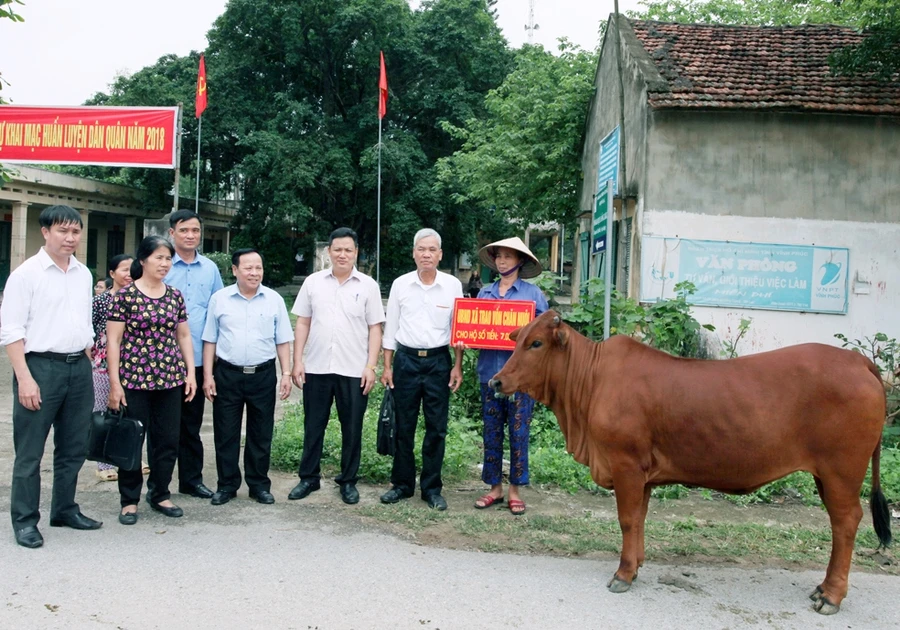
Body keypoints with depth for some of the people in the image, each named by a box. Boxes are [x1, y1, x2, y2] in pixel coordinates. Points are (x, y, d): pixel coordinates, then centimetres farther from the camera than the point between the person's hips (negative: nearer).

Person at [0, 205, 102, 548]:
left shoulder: (84, 274, 11)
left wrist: (86, 366, 12)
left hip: (79, 368, 6)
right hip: (40, 365, -6)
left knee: (73, 448, 14)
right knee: (29, 451, 2)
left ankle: (65, 509, 27)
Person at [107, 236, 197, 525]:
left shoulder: (175, 295, 9)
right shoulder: (125, 295, -4)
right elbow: (113, 340, -5)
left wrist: (191, 372, 6)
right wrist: (115, 383, -9)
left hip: (170, 380, 4)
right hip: (134, 380, -4)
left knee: (168, 441, 8)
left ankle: (160, 494, 23)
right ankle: (129, 500, 17)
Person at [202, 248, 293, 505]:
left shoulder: (274, 300, 3)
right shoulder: (219, 299, 2)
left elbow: (283, 341, 6)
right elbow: (210, 340, 5)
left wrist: (286, 373, -1)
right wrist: (208, 375, 0)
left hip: (263, 375, 0)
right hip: (227, 374, 0)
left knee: (261, 434, 8)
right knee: (225, 433, 6)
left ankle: (259, 485, 20)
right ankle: (226, 485, 18)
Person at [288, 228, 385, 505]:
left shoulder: (368, 286, 1)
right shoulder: (313, 282, 5)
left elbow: (375, 328, 0)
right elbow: (302, 323, 8)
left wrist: (370, 366, -8)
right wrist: (297, 361, 1)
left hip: (354, 371, -1)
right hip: (316, 368, 2)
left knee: (352, 429, 7)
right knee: (313, 427, 10)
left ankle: (348, 481, 20)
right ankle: (308, 477, 23)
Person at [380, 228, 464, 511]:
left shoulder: (453, 285, 0)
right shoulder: (400, 284, 1)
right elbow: (390, 327, 6)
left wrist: (458, 366, 0)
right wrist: (387, 366, 3)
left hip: (438, 361, 0)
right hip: (406, 360, 0)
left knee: (436, 428, 4)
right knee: (403, 427, 7)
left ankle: (431, 488, 16)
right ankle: (402, 483, 21)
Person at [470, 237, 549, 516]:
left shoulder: (532, 293, 1)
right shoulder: (485, 292, 11)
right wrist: (464, 340, -4)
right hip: (490, 370, 4)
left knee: (518, 432, 1)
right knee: (491, 432, 9)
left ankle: (515, 491, 12)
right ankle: (495, 487, 20)